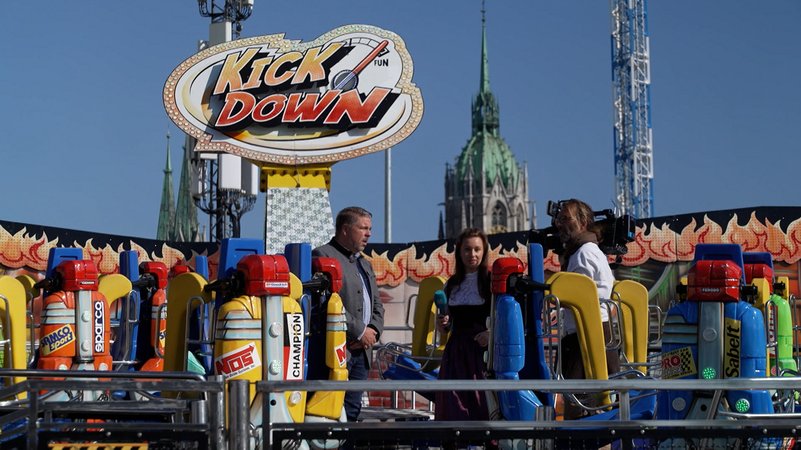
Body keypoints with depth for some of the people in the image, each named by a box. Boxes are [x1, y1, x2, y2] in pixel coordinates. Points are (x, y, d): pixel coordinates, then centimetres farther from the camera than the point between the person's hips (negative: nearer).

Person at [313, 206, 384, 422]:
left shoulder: (365, 263, 23)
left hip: (360, 351, 9)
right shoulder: (323, 256, -6)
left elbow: (377, 305, 23)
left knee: (352, 411, 9)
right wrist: (360, 331, -12)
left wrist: (373, 331, 2)